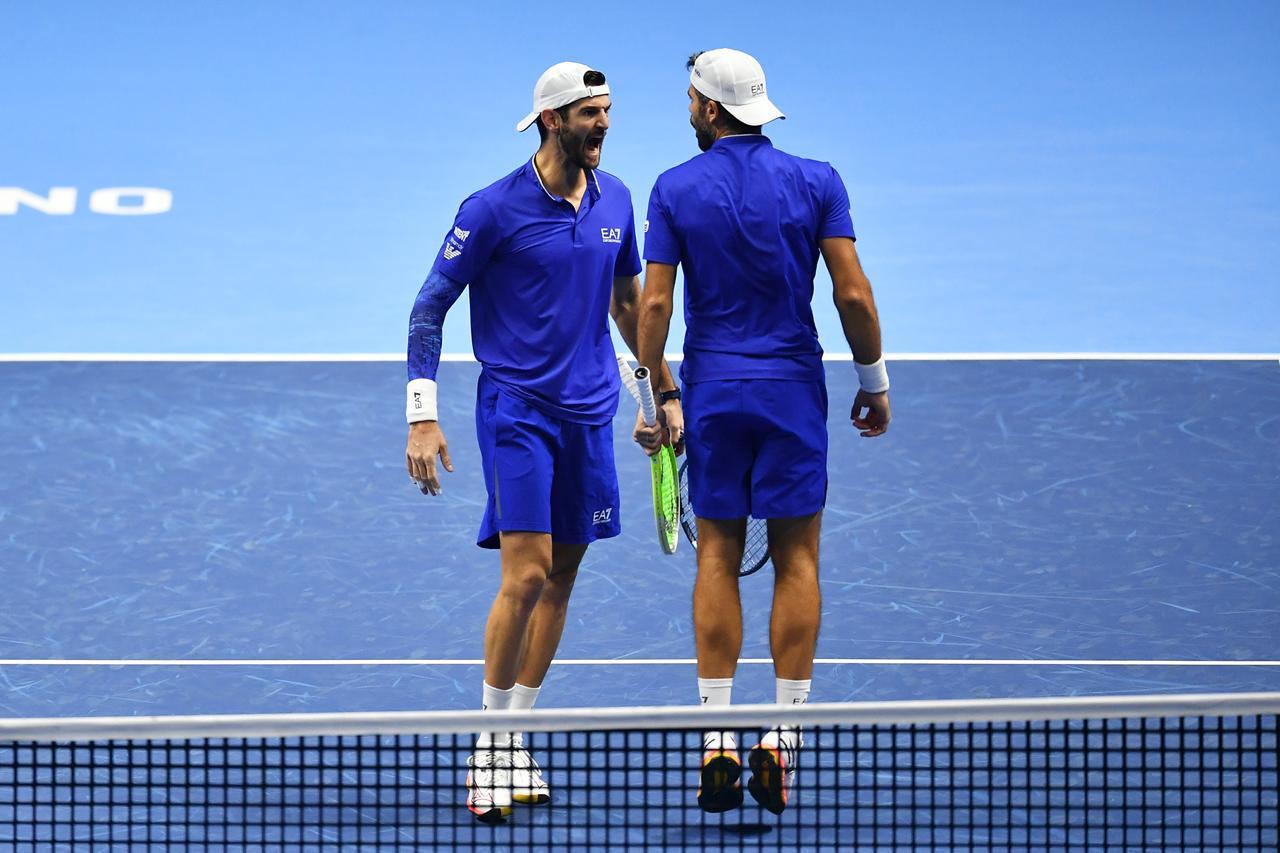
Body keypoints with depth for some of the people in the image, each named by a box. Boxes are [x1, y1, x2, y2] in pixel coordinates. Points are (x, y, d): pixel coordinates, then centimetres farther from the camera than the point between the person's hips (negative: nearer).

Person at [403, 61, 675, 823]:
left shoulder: (614, 199, 7)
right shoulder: (494, 209, -10)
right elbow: (429, 309, -7)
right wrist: (423, 417, -13)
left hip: (590, 414, 6)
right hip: (517, 410, -6)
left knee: (562, 576, 8)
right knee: (527, 575, -14)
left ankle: (514, 740, 17)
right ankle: (491, 743, -3)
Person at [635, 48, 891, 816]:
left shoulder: (675, 190, -3)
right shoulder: (816, 182, -3)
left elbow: (655, 302, -6)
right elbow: (853, 294, -7)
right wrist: (875, 382, 4)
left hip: (711, 388, 1)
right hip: (794, 386, -1)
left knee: (718, 555, 7)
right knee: (796, 558, 5)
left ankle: (717, 741, 3)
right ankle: (783, 744, 1)